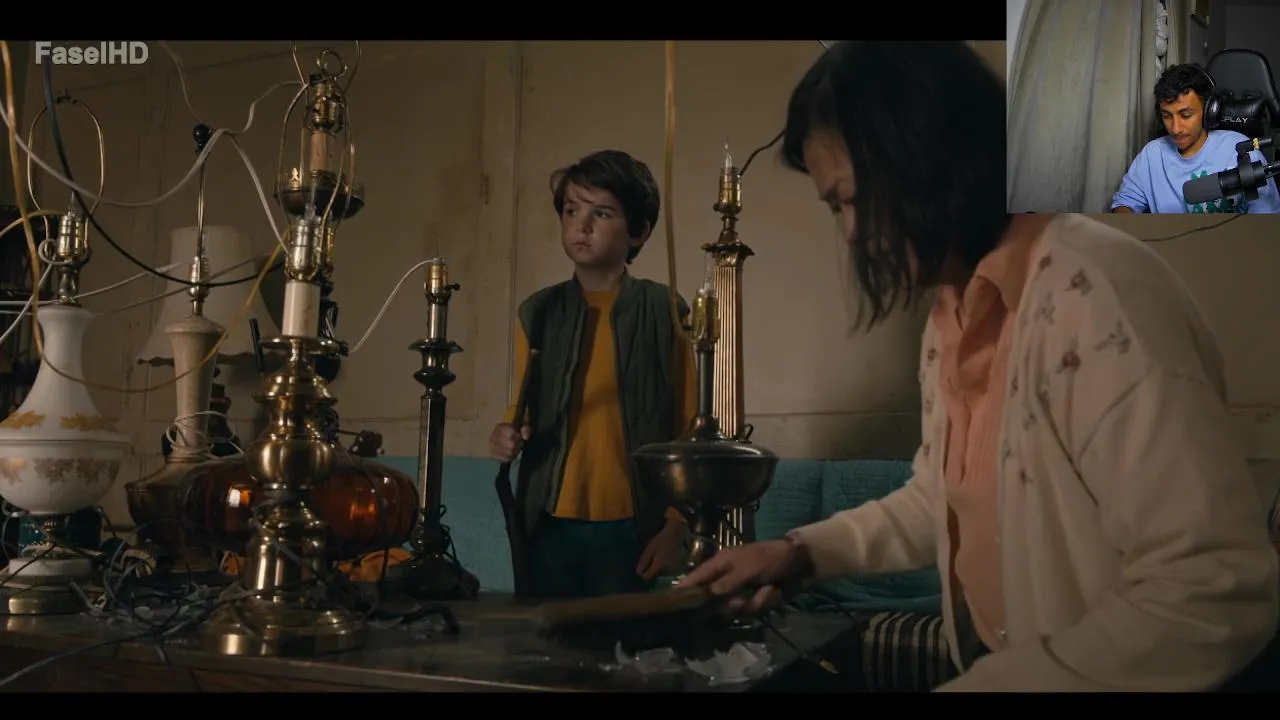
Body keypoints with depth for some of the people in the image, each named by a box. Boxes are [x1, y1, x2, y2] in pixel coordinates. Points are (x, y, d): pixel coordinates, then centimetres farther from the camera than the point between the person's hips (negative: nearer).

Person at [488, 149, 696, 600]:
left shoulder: (663, 312, -1)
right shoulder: (537, 313, 7)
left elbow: (687, 429, 0)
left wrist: (675, 525, -5)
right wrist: (509, 436, -4)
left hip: (631, 526, -2)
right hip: (549, 525, 3)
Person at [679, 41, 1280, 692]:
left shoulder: (1095, 294, -22)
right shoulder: (953, 311, 6)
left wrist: (985, 685, -24)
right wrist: (803, 552, 5)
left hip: (1079, 670, -7)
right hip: (984, 659, 7)